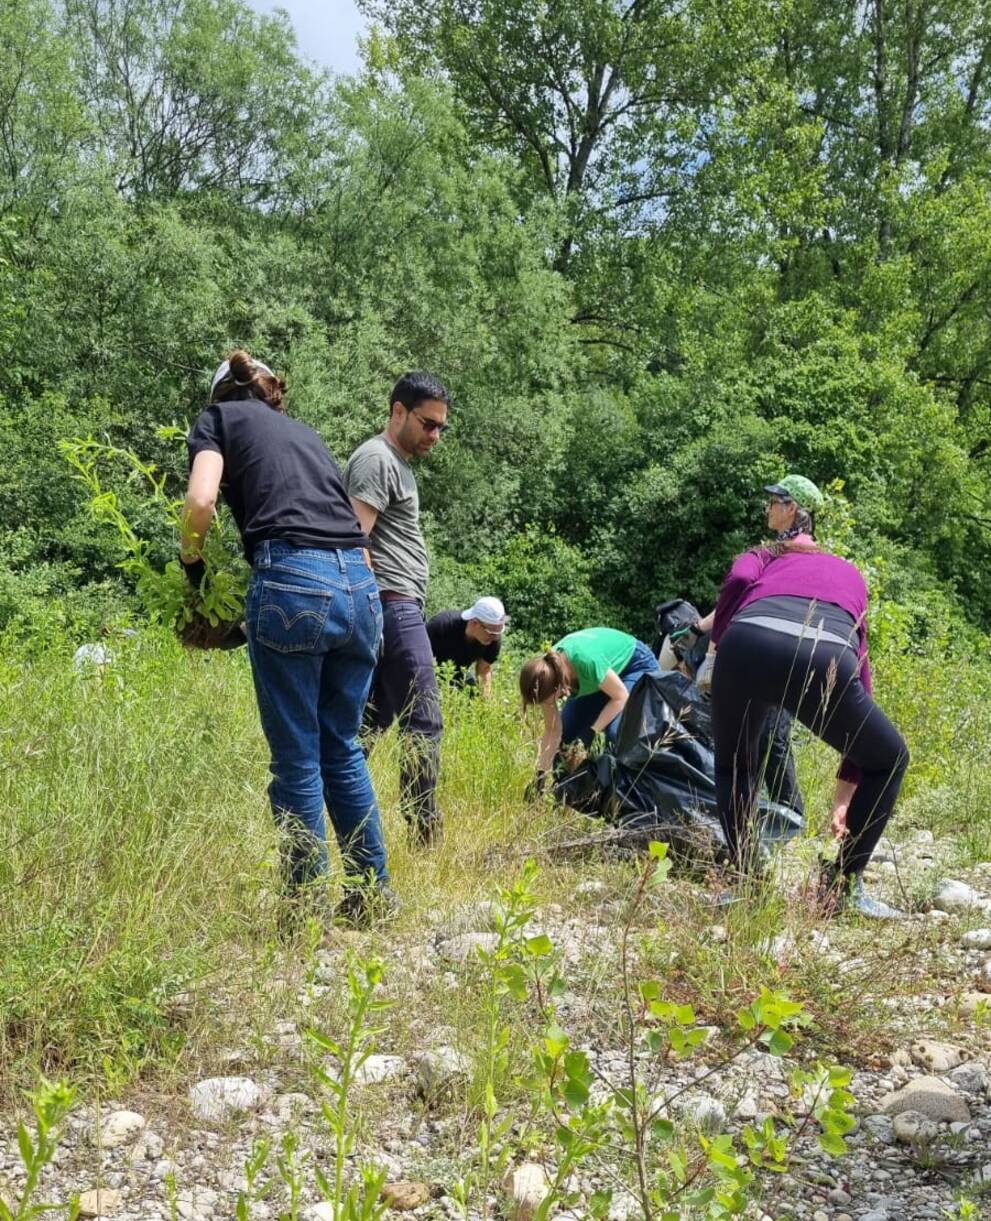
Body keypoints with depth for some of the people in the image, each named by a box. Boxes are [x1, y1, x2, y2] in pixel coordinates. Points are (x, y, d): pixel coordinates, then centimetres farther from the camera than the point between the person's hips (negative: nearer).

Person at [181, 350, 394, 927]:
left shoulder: (220, 416, 16)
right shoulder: (306, 432, 30)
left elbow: (201, 500, -2)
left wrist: (192, 559, 14)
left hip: (291, 581, -5)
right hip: (361, 583, 6)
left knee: (297, 759, 4)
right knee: (343, 748, 17)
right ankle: (375, 892, 23)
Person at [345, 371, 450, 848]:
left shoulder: (398, 464, 24)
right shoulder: (376, 459, -7)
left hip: (397, 611, 10)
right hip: (394, 607, -10)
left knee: (370, 725, 10)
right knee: (423, 724, -7)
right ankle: (424, 834, -1)